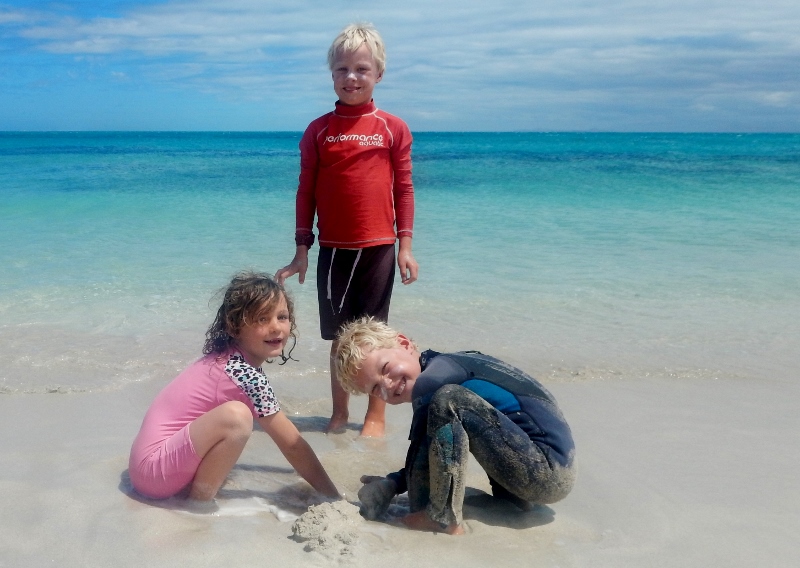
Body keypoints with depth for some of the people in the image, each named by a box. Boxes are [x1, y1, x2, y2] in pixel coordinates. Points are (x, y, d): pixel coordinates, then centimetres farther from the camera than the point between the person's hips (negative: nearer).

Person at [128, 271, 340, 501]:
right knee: (236, 415, -27)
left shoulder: (226, 358, 5)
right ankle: (200, 501, -10)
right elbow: (293, 445, -12)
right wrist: (334, 496, -4)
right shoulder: (247, 375, -19)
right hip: (155, 468, -10)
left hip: (153, 451, 10)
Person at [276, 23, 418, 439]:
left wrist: (405, 246, 0)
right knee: (340, 336, 10)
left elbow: (403, 189, 3)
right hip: (333, 249, 1)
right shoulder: (318, 131, 4)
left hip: (379, 247, -1)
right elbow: (306, 191, 5)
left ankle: (376, 416, 19)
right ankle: (339, 413, 24)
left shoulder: (393, 129, 2)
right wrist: (302, 250, 3)